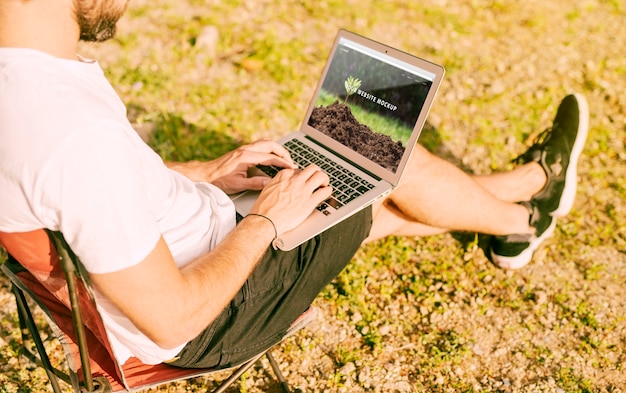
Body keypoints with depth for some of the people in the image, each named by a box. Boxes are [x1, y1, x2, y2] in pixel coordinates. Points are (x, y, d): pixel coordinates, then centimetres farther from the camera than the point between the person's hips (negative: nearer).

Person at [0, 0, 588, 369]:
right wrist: (268, 219, -18)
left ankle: (525, 185, 40)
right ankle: (520, 220, 33)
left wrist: (206, 174, 2)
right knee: (395, 165, 2)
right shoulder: (76, 132, -38)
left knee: (379, 206, 16)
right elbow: (173, 321, -31)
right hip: (209, 324, -8)